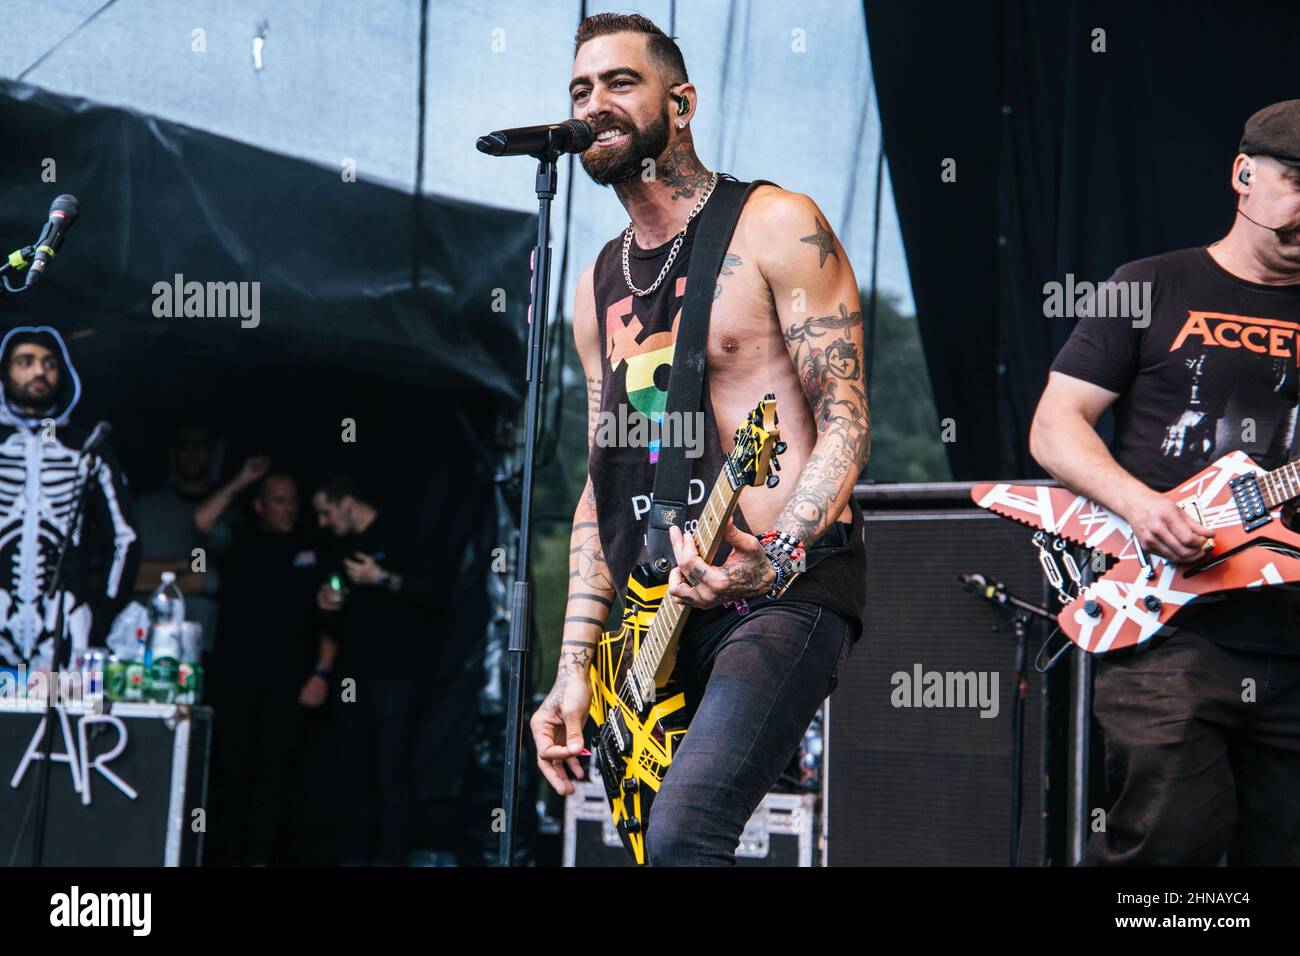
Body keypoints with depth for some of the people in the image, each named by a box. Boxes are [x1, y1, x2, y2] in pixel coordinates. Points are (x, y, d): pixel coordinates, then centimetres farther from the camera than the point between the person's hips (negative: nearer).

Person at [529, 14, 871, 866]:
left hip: (786, 594, -7)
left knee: (682, 832, -27)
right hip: (660, 608, 7)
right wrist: (575, 668, 9)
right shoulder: (600, 285, 18)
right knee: (661, 835, 5)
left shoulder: (776, 225, -3)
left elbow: (846, 421, -8)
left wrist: (775, 554, -26)